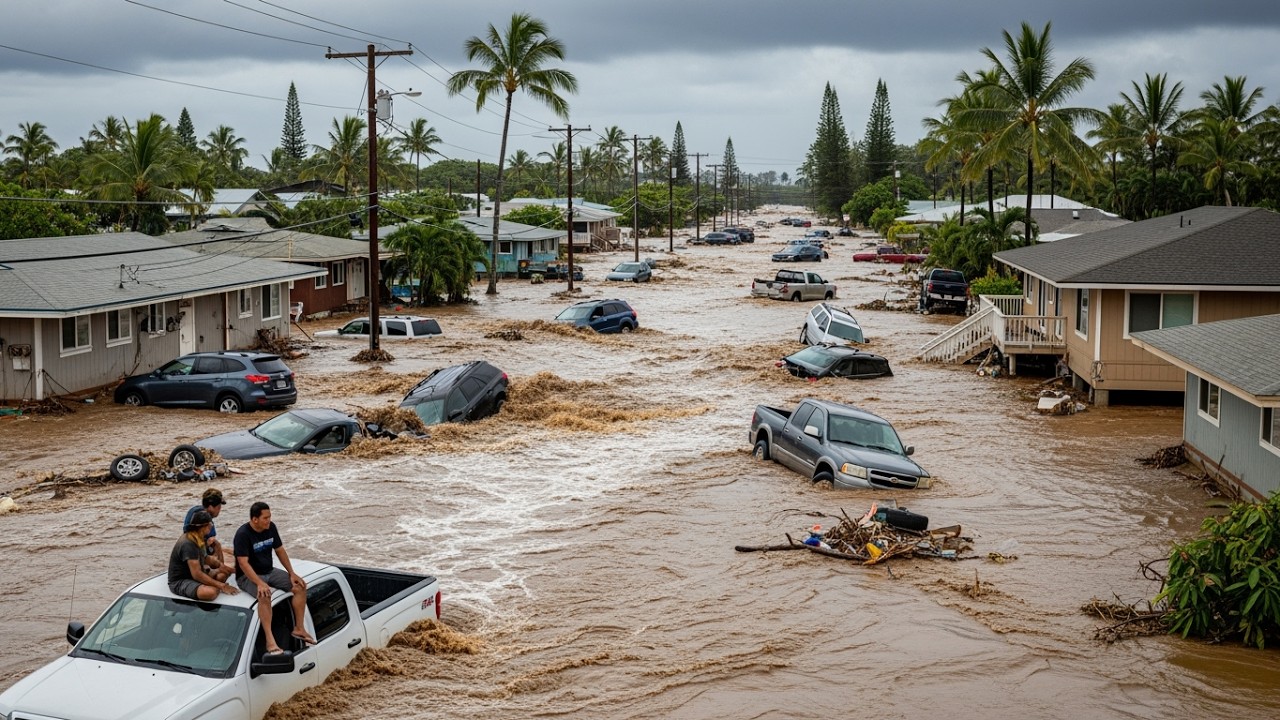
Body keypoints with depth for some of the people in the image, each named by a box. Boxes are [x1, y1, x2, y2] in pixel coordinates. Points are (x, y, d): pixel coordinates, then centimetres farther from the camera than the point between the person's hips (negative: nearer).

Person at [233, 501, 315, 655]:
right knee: (265, 595, -37)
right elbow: (243, 563, -26)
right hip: (248, 576, -7)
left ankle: (299, 628, -1)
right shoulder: (243, 534, -21)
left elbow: (280, 551, 11)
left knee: (300, 586, -9)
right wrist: (259, 583, -35)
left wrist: (292, 573, 1)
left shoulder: (271, 528, 0)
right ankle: (270, 641, -40)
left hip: (269, 571, 7)